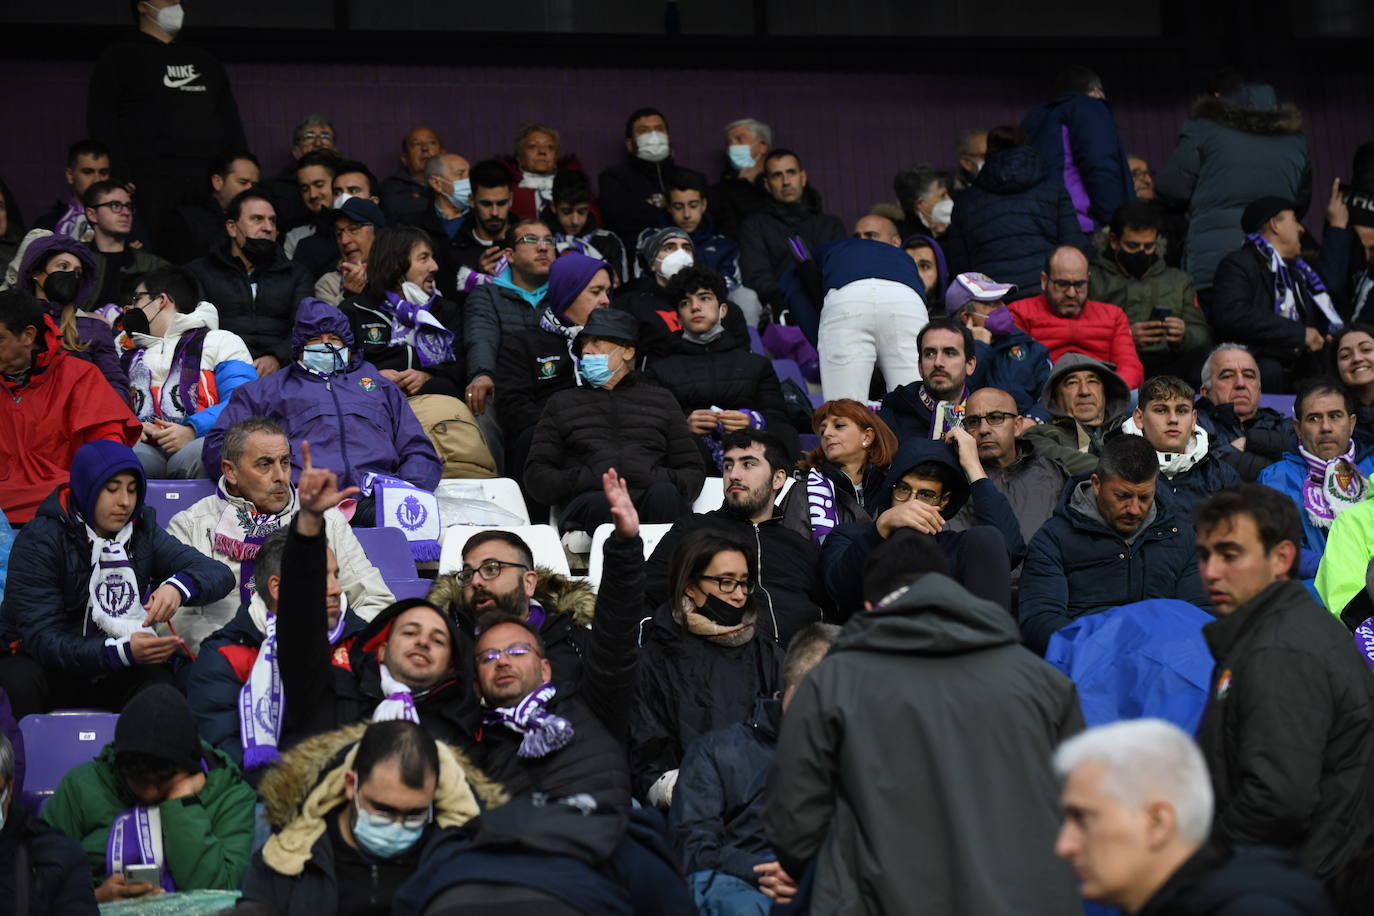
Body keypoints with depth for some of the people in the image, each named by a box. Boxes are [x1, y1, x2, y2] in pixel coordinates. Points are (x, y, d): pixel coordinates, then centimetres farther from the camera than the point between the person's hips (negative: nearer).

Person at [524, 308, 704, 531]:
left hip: (651, 495, 1)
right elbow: (536, 475, 18)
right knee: (598, 503, -39)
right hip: (588, 499, -1)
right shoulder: (561, 404, 28)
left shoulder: (662, 400, 29)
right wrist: (588, 481, -3)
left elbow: (692, 472, 22)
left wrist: (660, 480, -4)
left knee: (664, 494, -37)